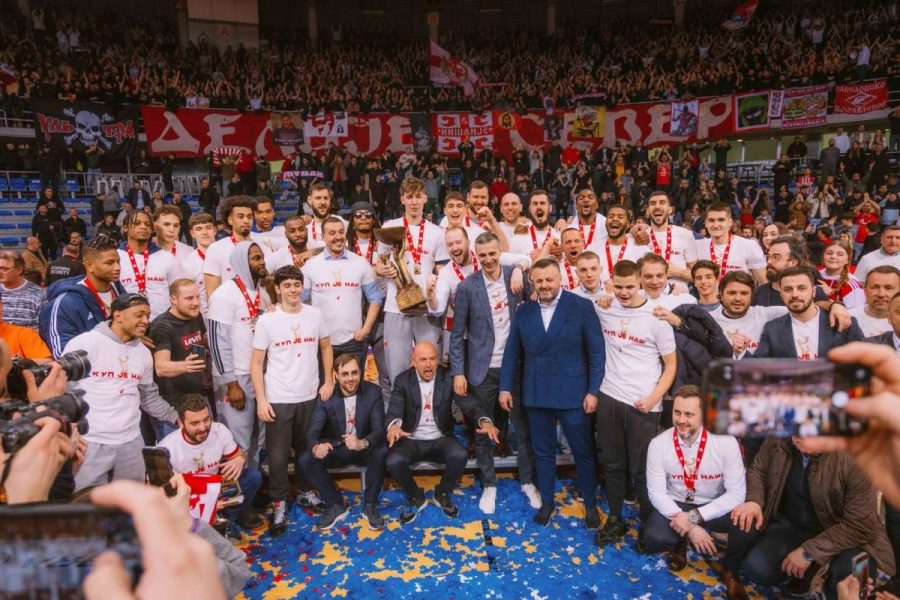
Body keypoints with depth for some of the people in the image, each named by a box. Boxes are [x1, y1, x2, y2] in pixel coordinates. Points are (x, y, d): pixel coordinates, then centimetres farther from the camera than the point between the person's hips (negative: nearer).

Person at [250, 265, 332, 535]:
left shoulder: (315, 315, -2)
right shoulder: (267, 321, -8)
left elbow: (326, 347, 12)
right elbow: (256, 363, -5)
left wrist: (328, 381, 6)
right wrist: (261, 399, -10)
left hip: (309, 396, 3)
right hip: (278, 400, -2)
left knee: (307, 449, 16)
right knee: (278, 454, 5)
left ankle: (306, 493, 36)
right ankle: (279, 504, 22)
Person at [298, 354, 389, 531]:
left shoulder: (373, 392, -13)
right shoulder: (326, 395, -11)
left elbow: (379, 429, -20)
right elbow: (312, 431, -18)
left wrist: (362, 443, -44)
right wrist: (316, 447, -44)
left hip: (364, 449, -1)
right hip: (336, 449, 2)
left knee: (381, 452, -33)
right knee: (305, 460, -23)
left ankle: (370, 506, -10)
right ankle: (336, 505, -2)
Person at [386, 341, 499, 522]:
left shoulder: (448, 378, -6)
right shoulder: (402, 380, -7)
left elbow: (468, 404, -14)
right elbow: (394, 411, -17)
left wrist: (484, 421, -37)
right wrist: (394, 425, -44)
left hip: (440, 439, 1)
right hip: (412, 440, 0)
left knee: (460, 455, -29)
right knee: (393, 461, -29)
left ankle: (442, 494, 4)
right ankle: (416, 497, 4)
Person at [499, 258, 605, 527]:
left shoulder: (582, 307, -6)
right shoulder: (523, 311, 4)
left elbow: (596, 352, -6)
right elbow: (512, 352, 7)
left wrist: (593, 390, -10)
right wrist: (505, 387, 4)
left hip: (573, 393, -3)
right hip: (536, 394, 3)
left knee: (583, 452, 11)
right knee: (543, 452, 15)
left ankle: (591, 504, 31)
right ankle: (547, 502, 33)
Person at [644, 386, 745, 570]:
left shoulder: (726, 442, -19)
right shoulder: (658, 444, -16)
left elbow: (737, 493, -19)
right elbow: (656, 492, -13)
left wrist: (694, 517, -28)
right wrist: (690, 527, -27)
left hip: (714, 507, 1)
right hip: (674, 505, 0)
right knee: (654, 538, -30)